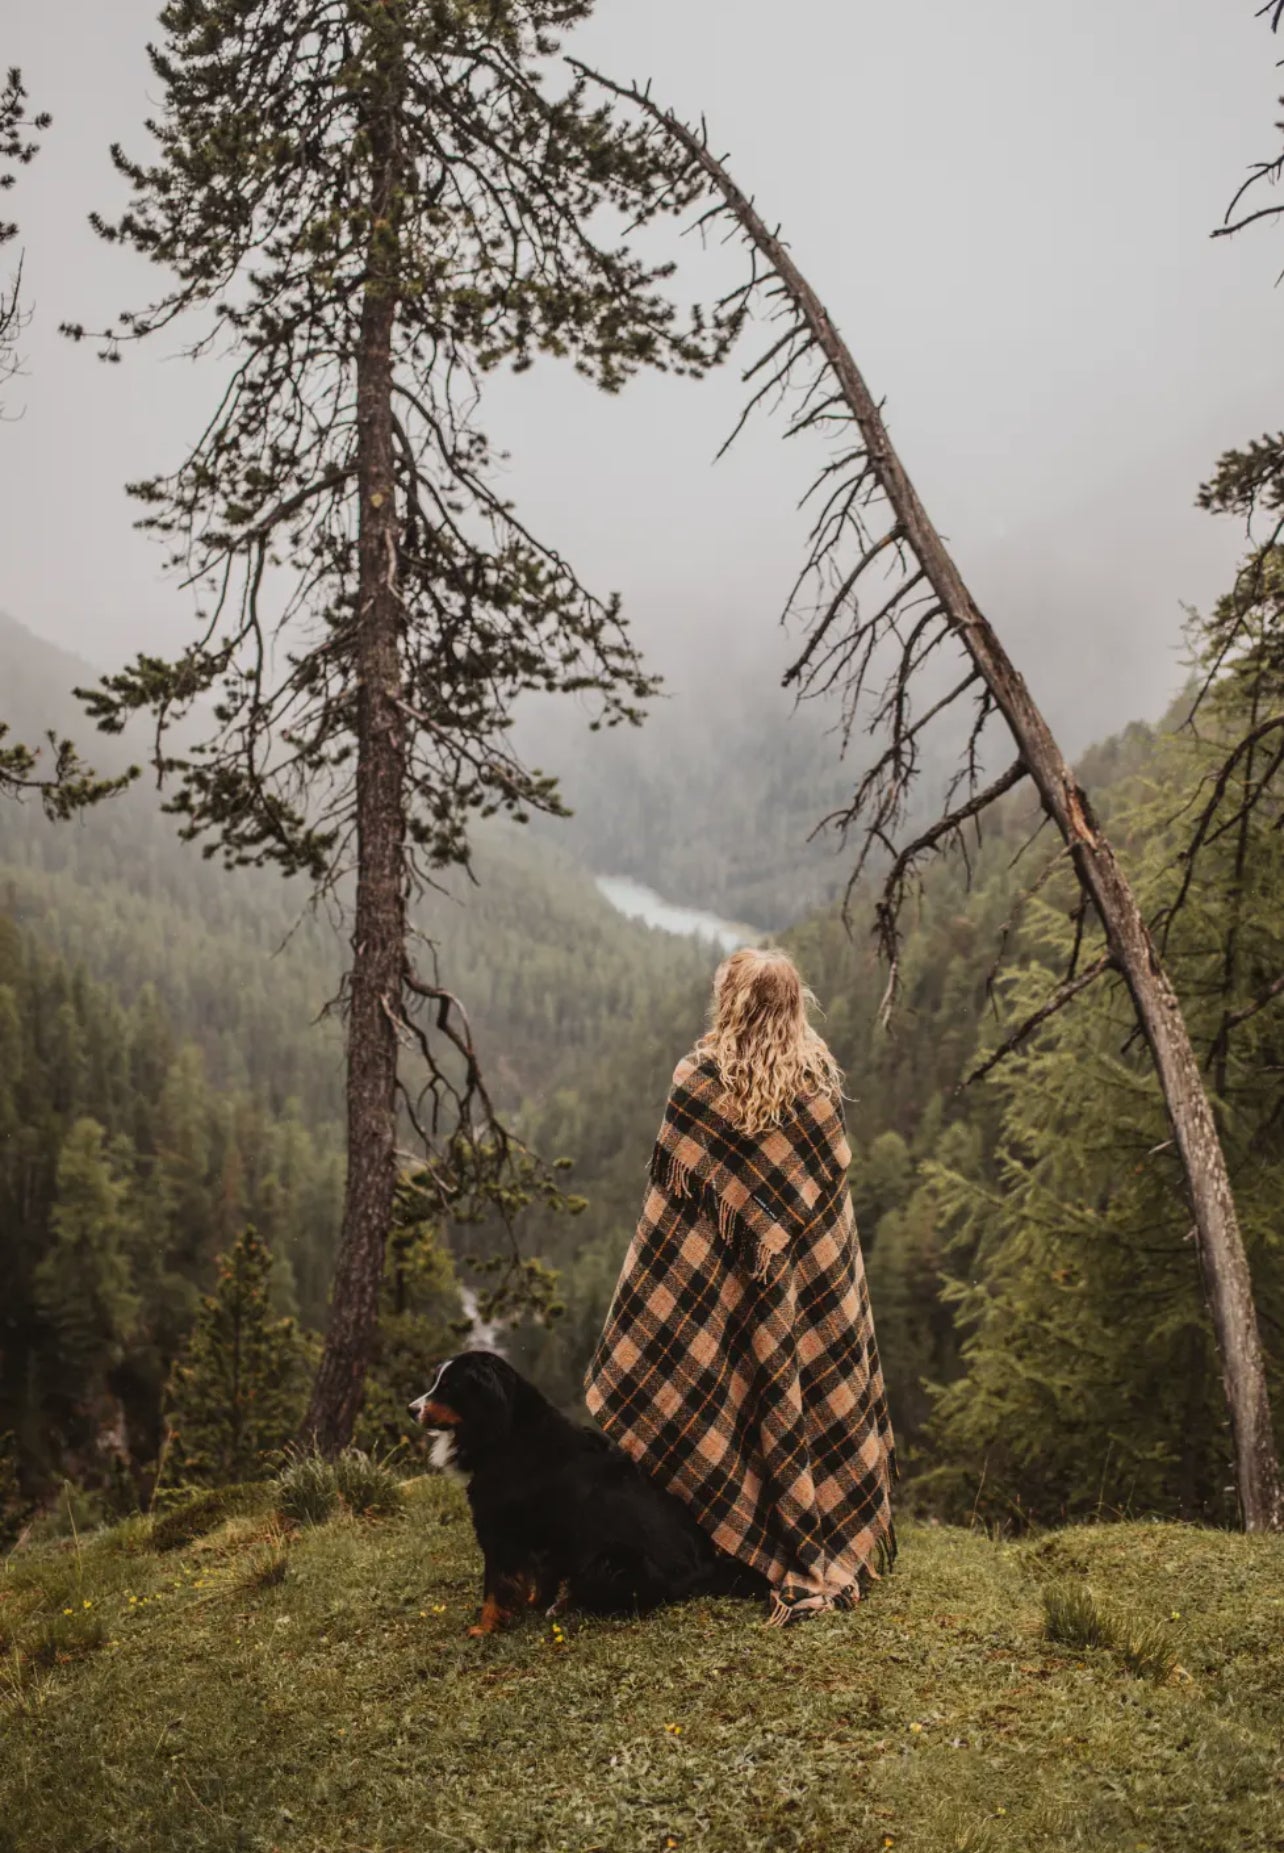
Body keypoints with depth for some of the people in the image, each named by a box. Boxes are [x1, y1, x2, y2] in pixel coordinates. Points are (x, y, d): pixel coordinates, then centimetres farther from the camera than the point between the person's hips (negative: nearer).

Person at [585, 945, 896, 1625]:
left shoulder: (699, 1077, -12)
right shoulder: (820, 1074, -3)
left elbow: (673, 1179, -8)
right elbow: (833, 1171, 3)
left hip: (724, 1269, -3)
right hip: (815, 1267, 3)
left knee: (747, 1398, 9)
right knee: (816, 1388, 13)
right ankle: (833, 1552, 21)